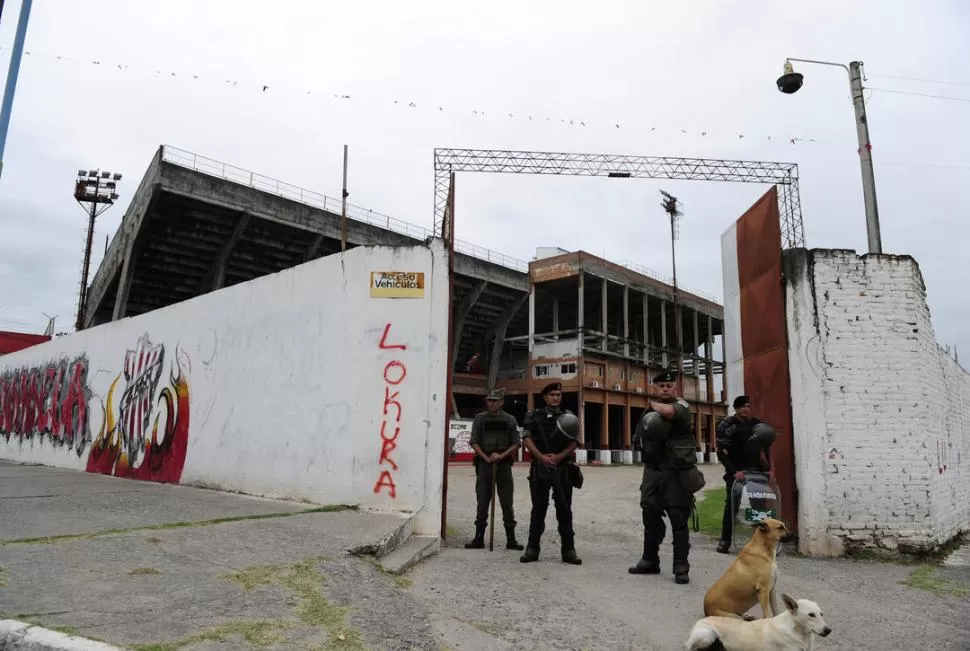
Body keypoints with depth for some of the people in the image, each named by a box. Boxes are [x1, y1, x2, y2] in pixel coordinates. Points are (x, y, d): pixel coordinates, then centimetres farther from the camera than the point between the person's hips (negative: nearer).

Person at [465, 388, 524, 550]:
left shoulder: (510, 419, 5)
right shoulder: (480, 419, 5)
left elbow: (516, 443, 2)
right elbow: (473, 442, 1)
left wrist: (501, 455, -11)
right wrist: (486, 457, -10)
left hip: (504, 464, 0)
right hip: (484, 464, 0)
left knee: (507, 503, 3)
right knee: (482, 502, 5)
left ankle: (511, 539, 10)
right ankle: (479, 538, 13)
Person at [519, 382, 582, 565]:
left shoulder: (569, 417, 10)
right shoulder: (535, 416, 6)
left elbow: (574, 442, 3)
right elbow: (526, 438, -2)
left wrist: (559, 456, -13)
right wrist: (541, 457, -13)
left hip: (563, 468, 1)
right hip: (539, 468, -1)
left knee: (564, 510, 4)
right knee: (538, 509, 5)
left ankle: (568, 550, 10)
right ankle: (532, 549, 13)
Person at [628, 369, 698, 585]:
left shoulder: (682, 405, -5)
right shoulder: (651, 410, 14)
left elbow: (668, 411, -29)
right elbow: (640, 436, 20)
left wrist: (653, 405, -8)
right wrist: (648, 426, -2)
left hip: (677, 473, -6)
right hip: (653, 472, 6)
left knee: (679, 522, -1)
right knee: (651, 518, 12)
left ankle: (681, 567, 7)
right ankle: (650, 561, 24)